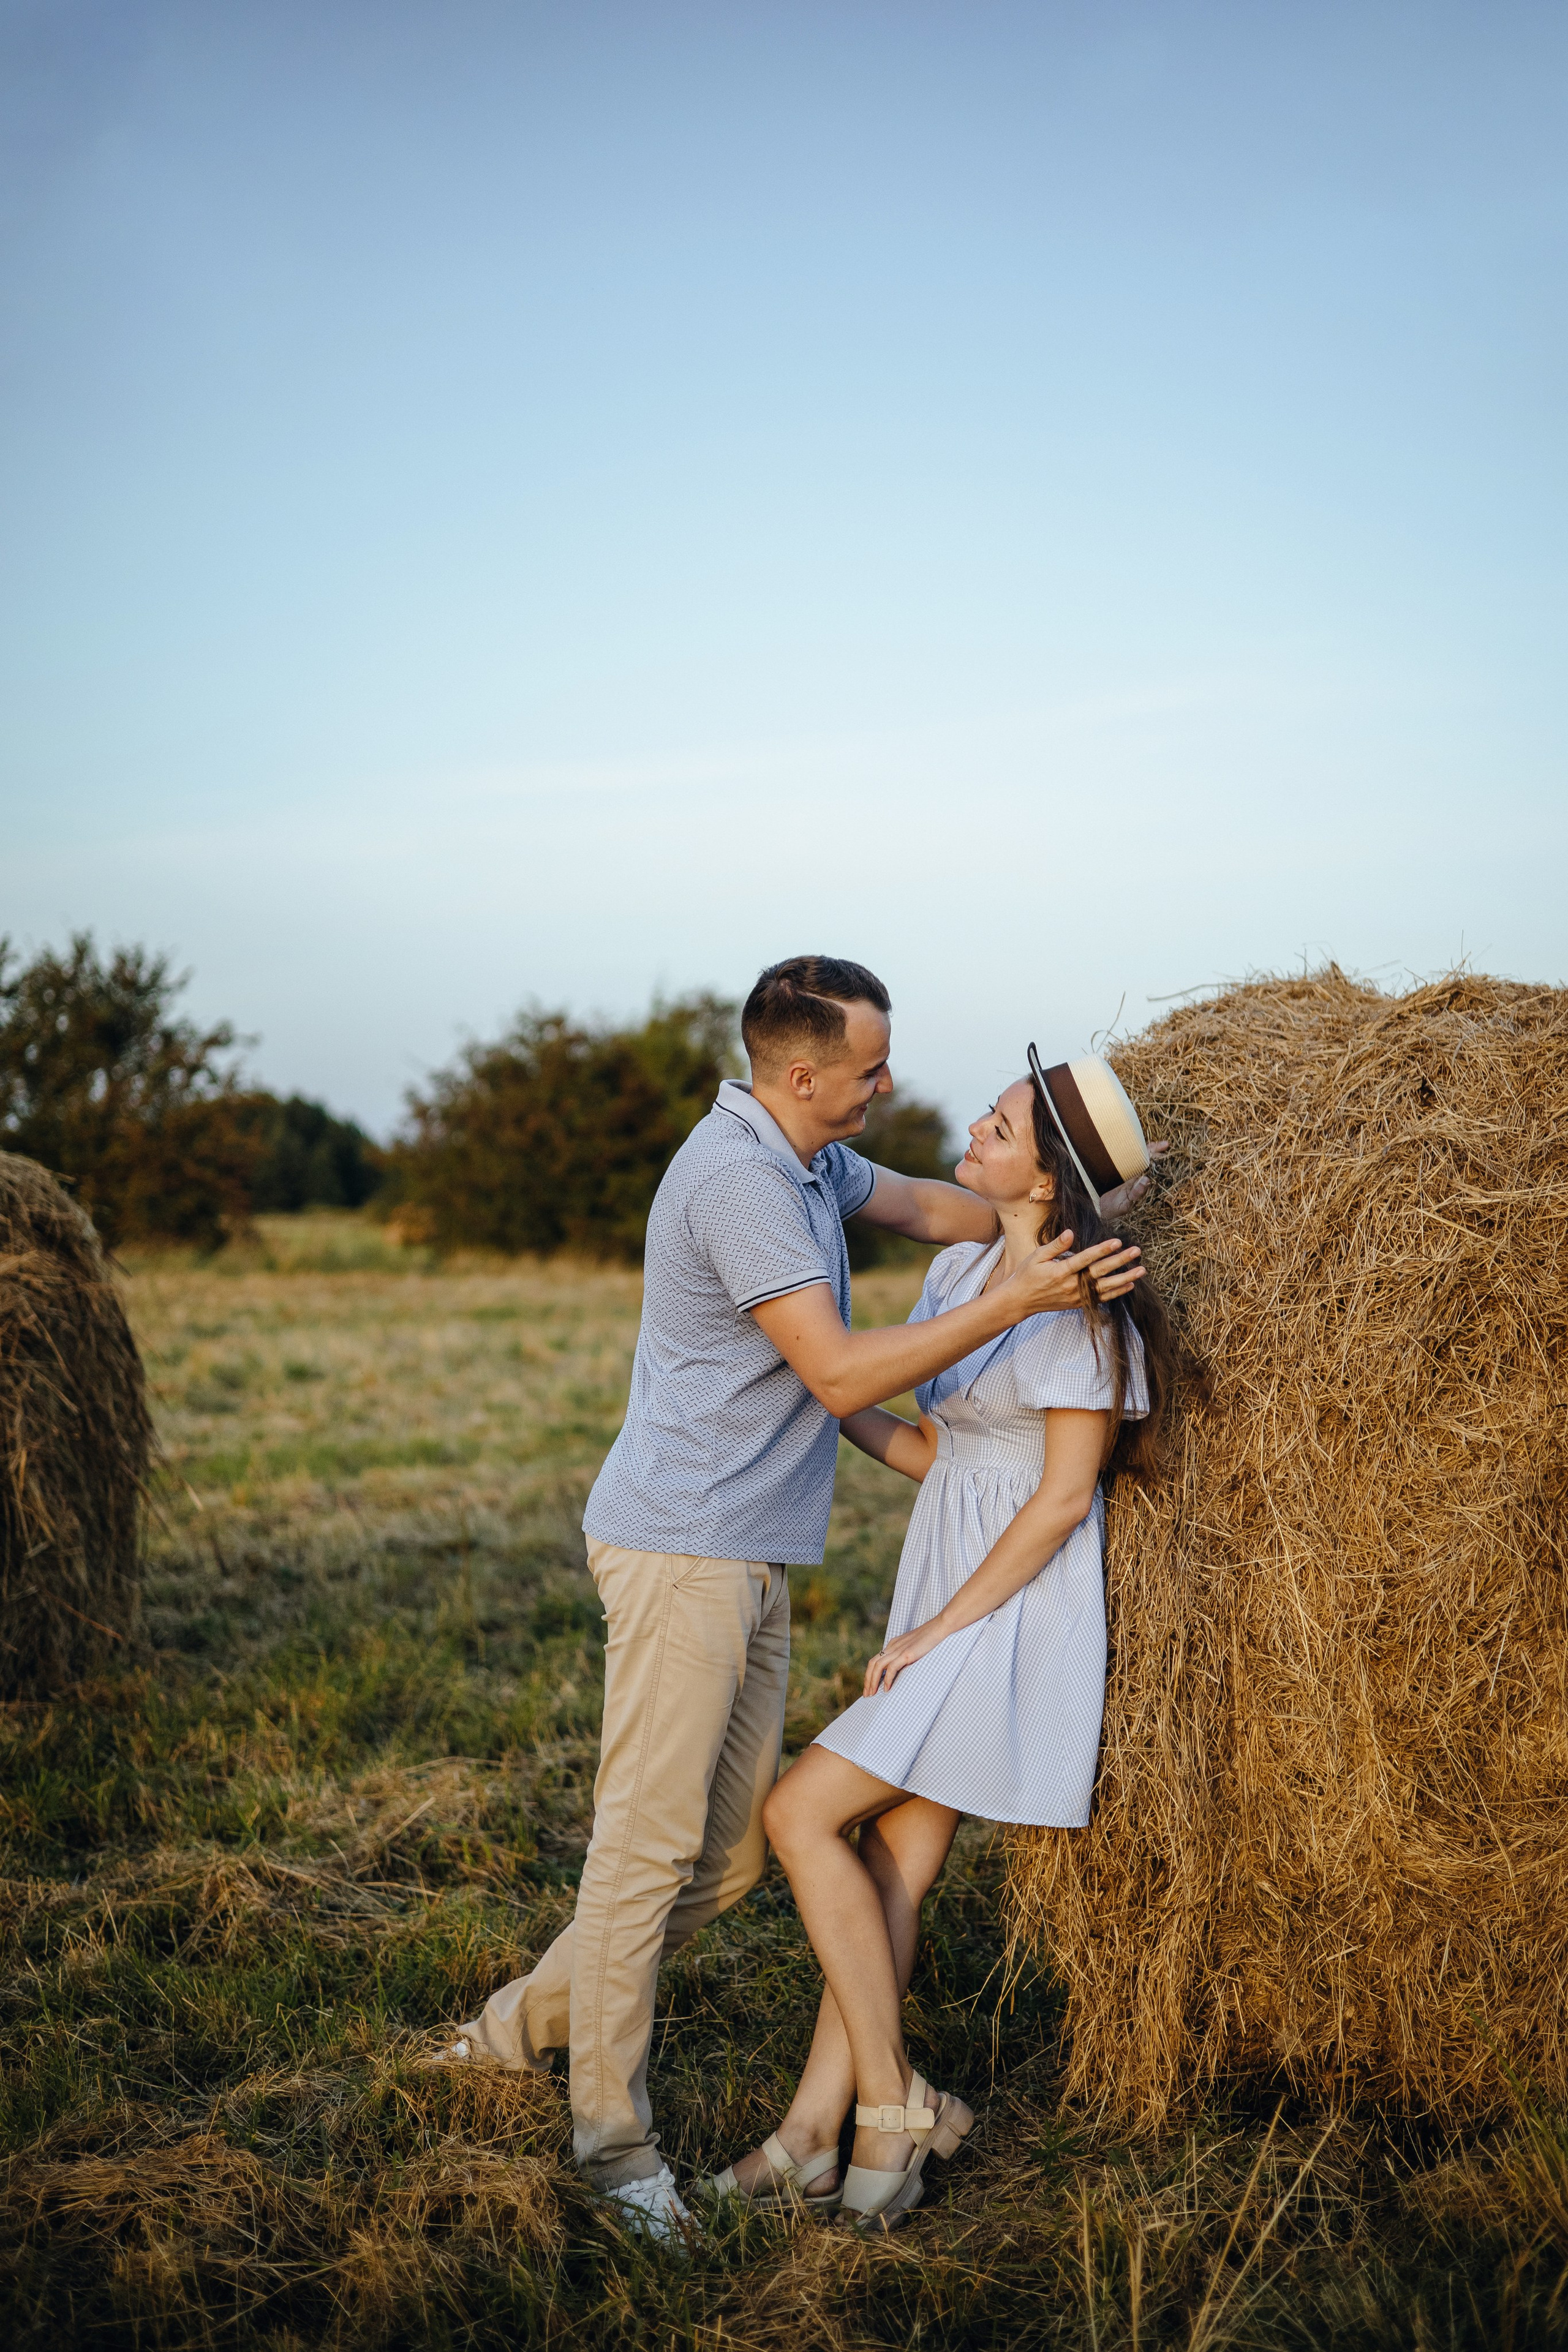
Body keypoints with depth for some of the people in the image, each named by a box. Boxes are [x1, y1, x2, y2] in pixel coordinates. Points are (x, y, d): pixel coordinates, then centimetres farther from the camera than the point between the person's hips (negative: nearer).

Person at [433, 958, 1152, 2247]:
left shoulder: (813, 1159, 12)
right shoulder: (737, 1177, -20)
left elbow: (922, 1202, 28)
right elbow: (843, 1375, -23)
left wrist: (1061, 1230, 15)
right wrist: (1016, 1298, -22)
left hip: (751, 1560, 10)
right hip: (682, 1548, -10)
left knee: (732, 1852, 13)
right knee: (652, 1839, -2)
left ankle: (525, 2022, 29)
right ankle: (615, 2139, 10)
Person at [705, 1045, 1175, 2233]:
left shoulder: (1077, 1300, -16)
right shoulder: (957, 1269, 10)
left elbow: (1065, 1495, -16)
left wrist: (938, 1630, -14)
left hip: (1015, 1610, -8)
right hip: (941, 1591, 8)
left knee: (801, 1811, -10)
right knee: (895, 1865, 7)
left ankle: (890, 2098, 2)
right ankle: (811, 2137, 13)